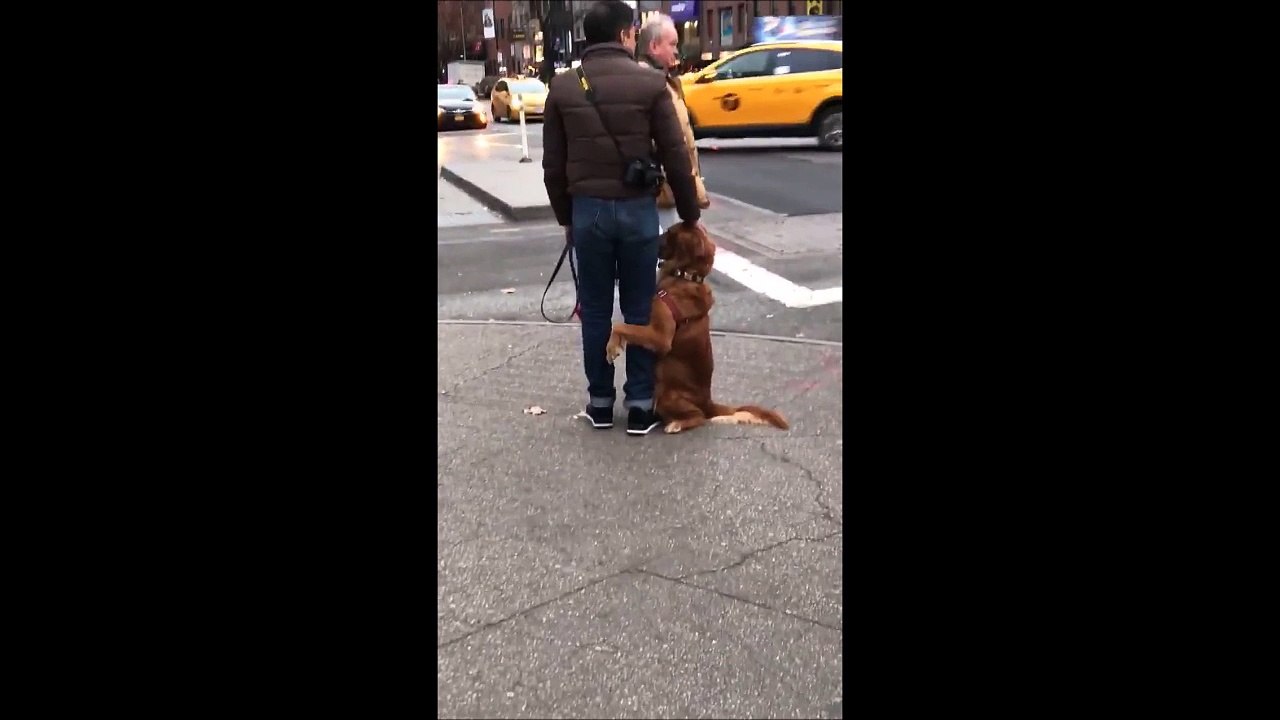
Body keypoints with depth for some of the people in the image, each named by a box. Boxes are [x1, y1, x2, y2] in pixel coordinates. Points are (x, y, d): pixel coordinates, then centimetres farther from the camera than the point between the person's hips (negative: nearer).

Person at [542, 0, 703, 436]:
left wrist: (565, 217, 17)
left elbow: (553, 164, 5)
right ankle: (641, 406, 12)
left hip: (588, 210, 2)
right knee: (640, 310, 7)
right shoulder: (650, 83, -6)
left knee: (595, 310, 11)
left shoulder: (563, 87, 2)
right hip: (638, 209, -2)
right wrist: (690, 214, 6)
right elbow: (676, 157, -4)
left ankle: (600, 403, 18)